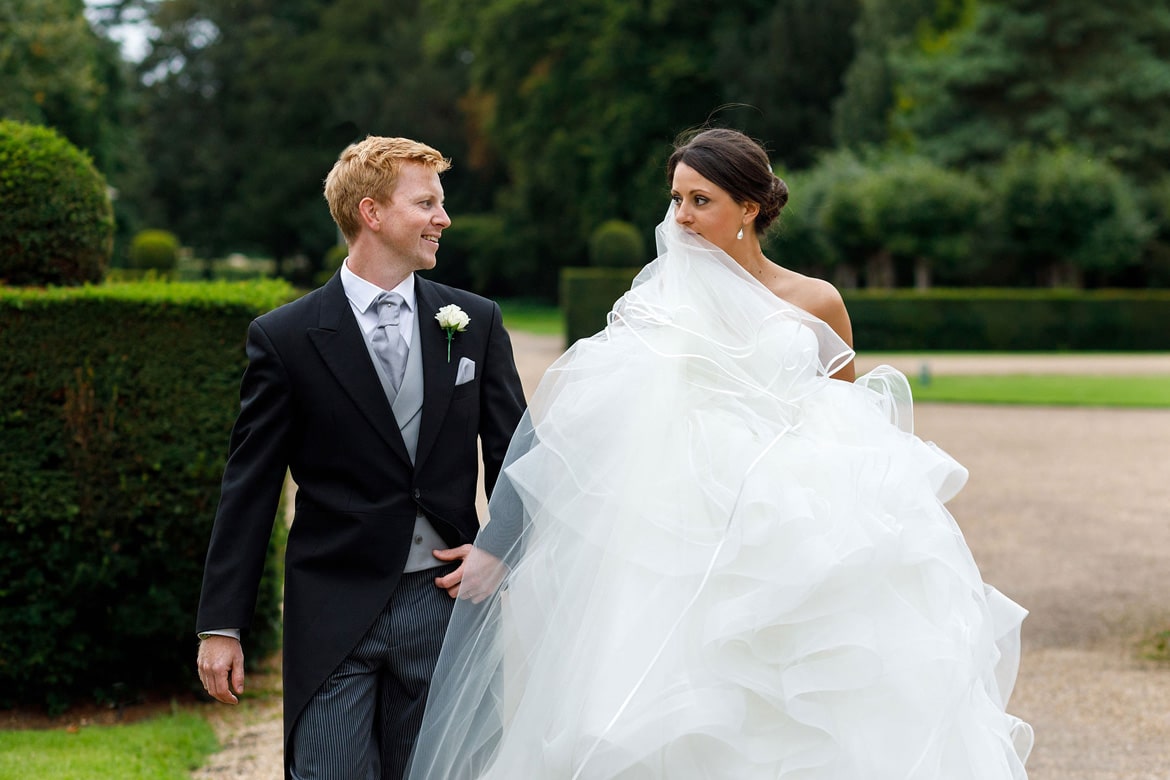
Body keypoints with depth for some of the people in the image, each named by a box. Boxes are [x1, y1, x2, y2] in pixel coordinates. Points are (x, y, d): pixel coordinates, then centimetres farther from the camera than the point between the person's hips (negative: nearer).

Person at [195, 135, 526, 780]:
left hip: (446, 601, 3)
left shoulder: (476, 322, 6)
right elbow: (249, 488, -1)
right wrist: (221, 626, -3)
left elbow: (514, 454, 12)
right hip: (334, 616, -3)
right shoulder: (285, 338, -2)